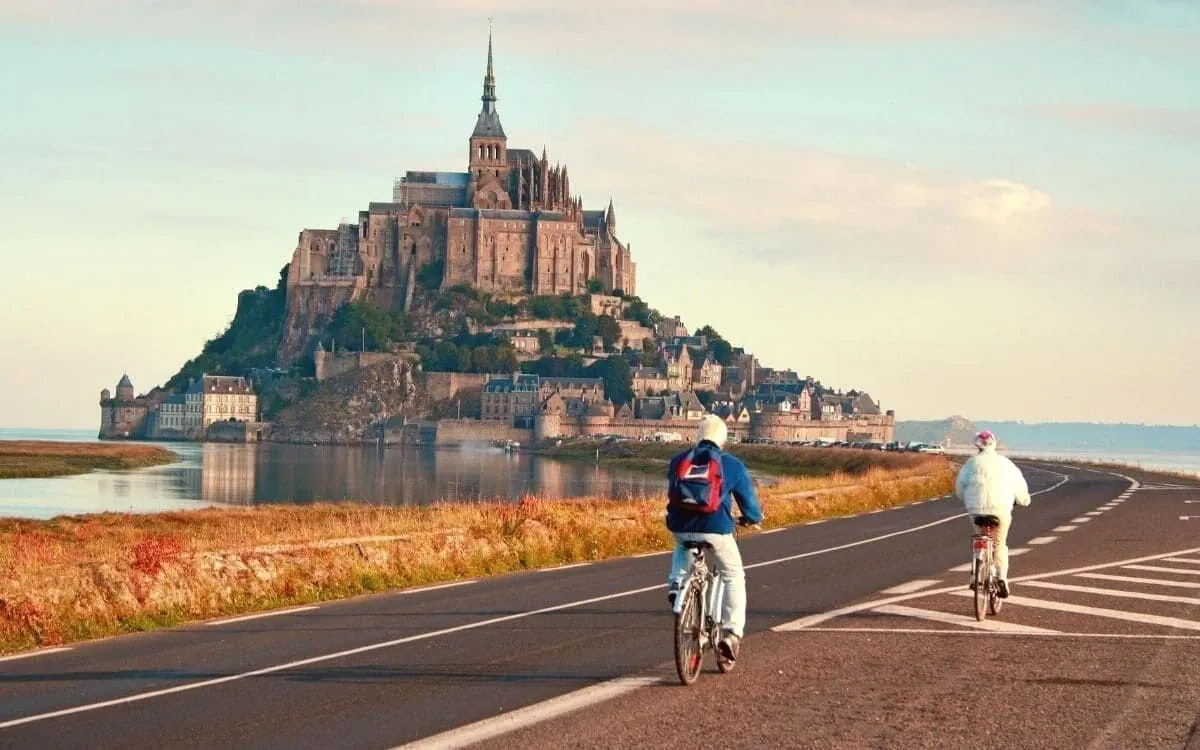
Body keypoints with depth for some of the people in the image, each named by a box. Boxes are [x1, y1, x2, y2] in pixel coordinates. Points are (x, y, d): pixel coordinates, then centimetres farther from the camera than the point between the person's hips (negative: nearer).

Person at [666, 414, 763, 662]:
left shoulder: (678, 460, 13)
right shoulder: (731, 464, 4)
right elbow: (747, 498, 11)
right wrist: (754, 517, 33)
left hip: (681, 527, 3)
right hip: (715, 528, -3)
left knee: (682, 550, 40)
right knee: (734, 577, 15)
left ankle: (676, 582, 12)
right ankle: (732, 633, 1)